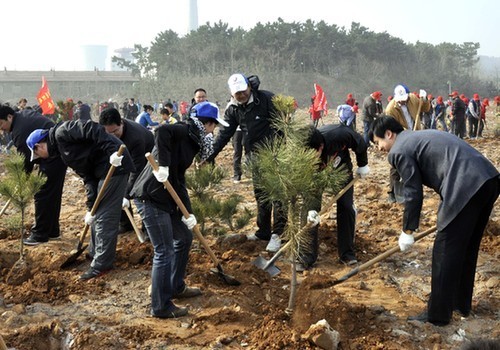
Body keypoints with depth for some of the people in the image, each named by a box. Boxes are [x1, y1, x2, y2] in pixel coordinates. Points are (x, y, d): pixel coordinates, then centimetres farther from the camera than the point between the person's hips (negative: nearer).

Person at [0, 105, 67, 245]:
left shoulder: (19, 131, -16)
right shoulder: (24, 113, 12)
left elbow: (28, 158, -13)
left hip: (53, 157, -10)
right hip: (62, 152, 10)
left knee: (42, 195, -4)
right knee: (53, 194, 15)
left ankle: (40, 235, 2)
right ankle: (52, 231, 24)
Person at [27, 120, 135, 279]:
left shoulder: (61, 133, -7)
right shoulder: (62, 151, 19)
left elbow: (92, 129, -21)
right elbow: (88, 177, 15)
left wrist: (112, 152, -29)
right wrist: (90, 208, 10)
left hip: (115, 164, -10)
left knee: (105, 215, -5)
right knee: (98, 214, 21)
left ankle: (101, 264, 2)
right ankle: (95, 252, 36)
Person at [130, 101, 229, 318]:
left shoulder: (191, 142, 17)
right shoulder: (183, 131, -9)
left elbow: (179, 182, 15)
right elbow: (162, 131, -32)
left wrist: (187, 213, 8)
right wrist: (163, 165, -33)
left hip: (165, 200, 10)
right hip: (151, 197, -10)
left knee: (184, 237, 20)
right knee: (164, 252, -5)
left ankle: (176, 287, 37)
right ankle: (161, 307, 8)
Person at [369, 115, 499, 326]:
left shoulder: (399, 150, 0)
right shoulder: (419, 137, 27)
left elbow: (413, 194, -2)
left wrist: (407, 231, 10)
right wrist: (446, 217, 37)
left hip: (467, 188, -10)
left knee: (445, 253, 2)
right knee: (467, 248, 21)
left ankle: (437, 314, 12)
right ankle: (461, 303, 35)